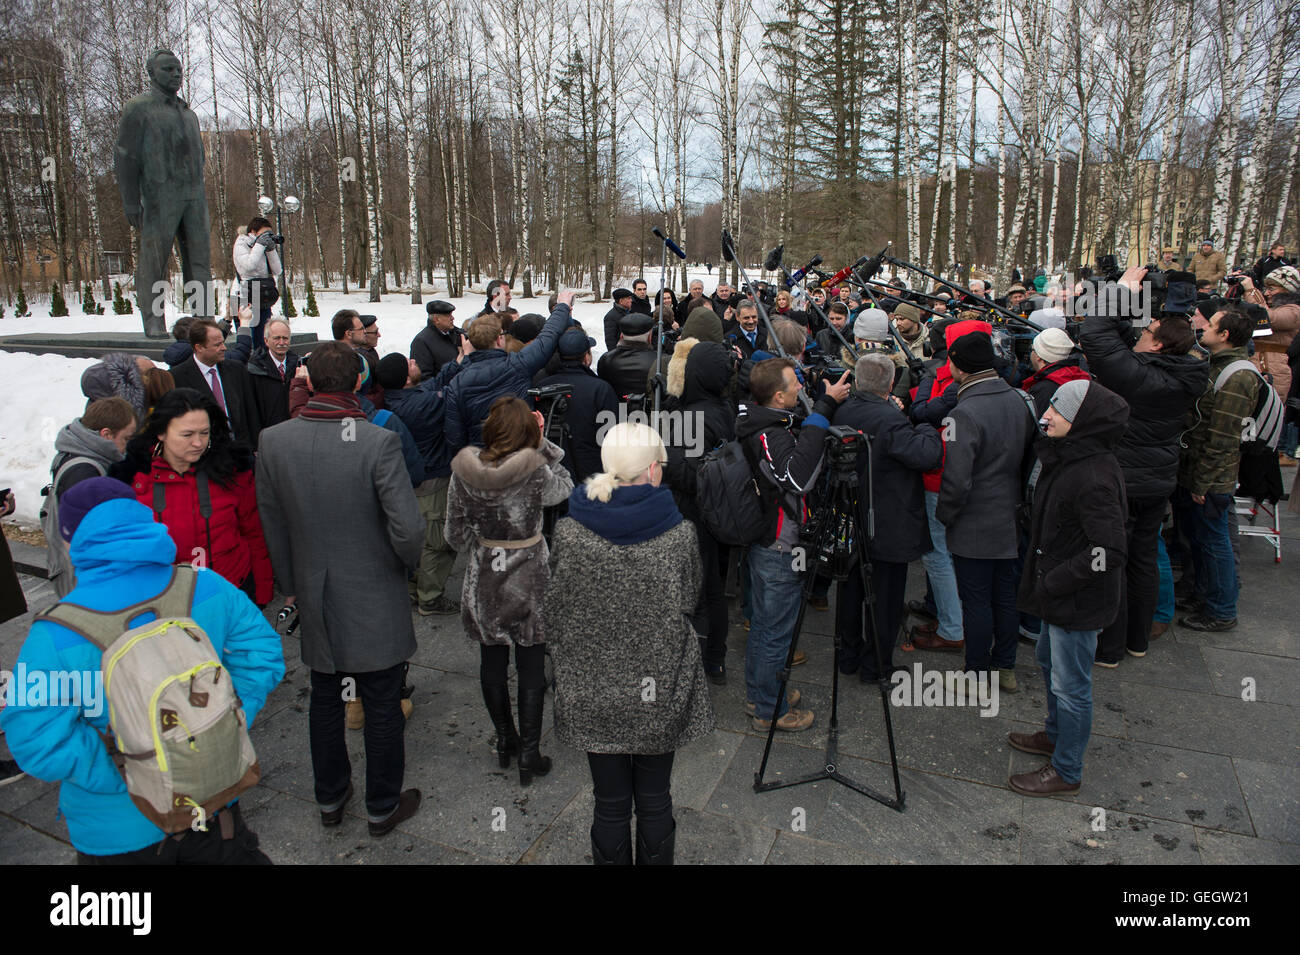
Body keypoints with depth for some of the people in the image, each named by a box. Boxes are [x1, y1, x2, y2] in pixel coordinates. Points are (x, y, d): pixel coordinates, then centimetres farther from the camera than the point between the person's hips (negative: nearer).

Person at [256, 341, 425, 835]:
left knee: (325, 700, 22)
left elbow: (271, 525, 2)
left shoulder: (273, 441, -7)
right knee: (383, 708, 12)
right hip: (375, 601, -4)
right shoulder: (379, 442, -20)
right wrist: (407, 560, 0)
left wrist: (292, 585, 16)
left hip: (315, 598, 4)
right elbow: (408, 528, -23)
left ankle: (330, 798, 39)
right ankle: (383, 807, 28)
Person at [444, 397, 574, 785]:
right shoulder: (535, 470, -20)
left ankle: (505, 741, 35)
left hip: (485, 581, 3)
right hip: (528, 581, -3)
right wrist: (542, 443, -1)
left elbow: (455, 534, 0)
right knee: (531, 669, 9)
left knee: (492, 663, 19)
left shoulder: (464, 471, -8)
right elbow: (565, 487, 2)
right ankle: (529, 755, 17)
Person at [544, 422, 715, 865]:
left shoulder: (569, 534, -14)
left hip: (593, 692, 0)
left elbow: (553, 613, -3)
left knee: (610, 805, 16)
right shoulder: (679, 534, -15)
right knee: (655, 802, 18)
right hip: (661, 695, 0)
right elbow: (688, 601, 1)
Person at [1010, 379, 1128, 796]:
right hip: (1060, 592, 10)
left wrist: (1053, 581, -22)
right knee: (1048, 659, 27)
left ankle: (1066, 771, 24)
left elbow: (1108, 551, -31)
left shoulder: (1094, 477, -28)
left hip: (1080, 603, -10)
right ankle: (1055, 734, 49)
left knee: (1070, 684, 6)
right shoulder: (1066, 457, 2)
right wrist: (1045, 579, 13)